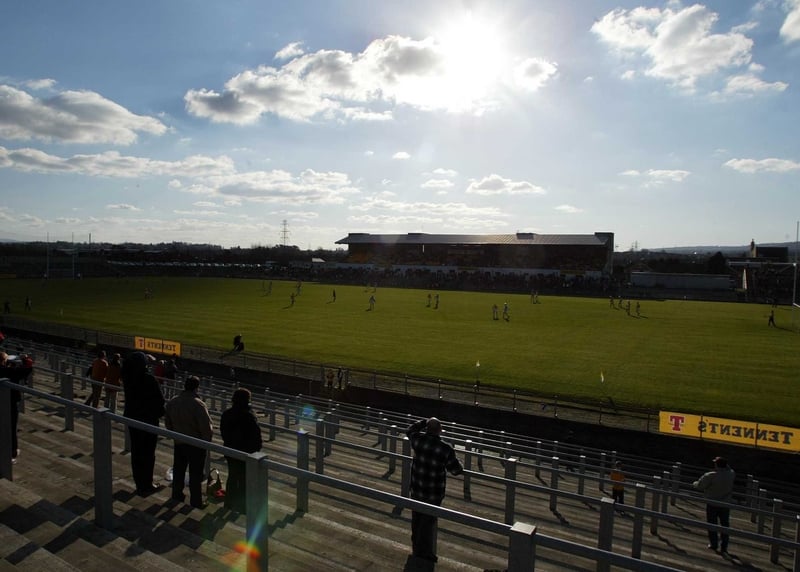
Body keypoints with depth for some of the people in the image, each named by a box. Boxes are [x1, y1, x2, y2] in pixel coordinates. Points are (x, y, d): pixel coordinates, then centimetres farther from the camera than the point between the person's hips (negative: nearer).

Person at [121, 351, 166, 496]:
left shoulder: (127, 378, -5)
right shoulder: (149, 380, -23)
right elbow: (159, 399, -15)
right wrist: (160, 412, 4)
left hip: (132, 418, 6)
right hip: (149, 419, -6)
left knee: (136, 451, 14)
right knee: (148, 453, 6)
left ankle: (140, 484, 24)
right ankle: (147, 485, 15)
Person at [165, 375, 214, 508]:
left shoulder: (172, 402, -5)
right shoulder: (198, 404, -26)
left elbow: (167, 422, 8)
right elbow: (207, 426, -24)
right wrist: (206, 441, -5)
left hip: (179, 442, 6)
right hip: (196, 444, -6)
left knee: (178, 469, 23)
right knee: (196, 474, 7)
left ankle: (177, 494, 37)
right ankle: (196, 501, 16)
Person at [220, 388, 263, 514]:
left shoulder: (226, 414, -7)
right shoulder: (249, 417, -26)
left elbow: (223, 432, 5)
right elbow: (256, 436, -18)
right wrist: (257, 449, -3)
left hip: (230, 451, 6)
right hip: (246, 453, -6)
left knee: (232, 476, 22)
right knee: (244, 480, 10)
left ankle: (230, 503, 36)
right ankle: (242, 506, 21)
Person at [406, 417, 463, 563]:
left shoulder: (418, 440, -14)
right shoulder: (446, 449, -23)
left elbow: (409, 430, 10)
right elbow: (457, 470, -11)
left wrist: (425, 422, 9)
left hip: (416, 489, 4)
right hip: (434, 493, -4)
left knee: (416, 520, 21)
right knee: (429, 522, 13)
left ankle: (416, 549, 39)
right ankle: (426, 553, 28)